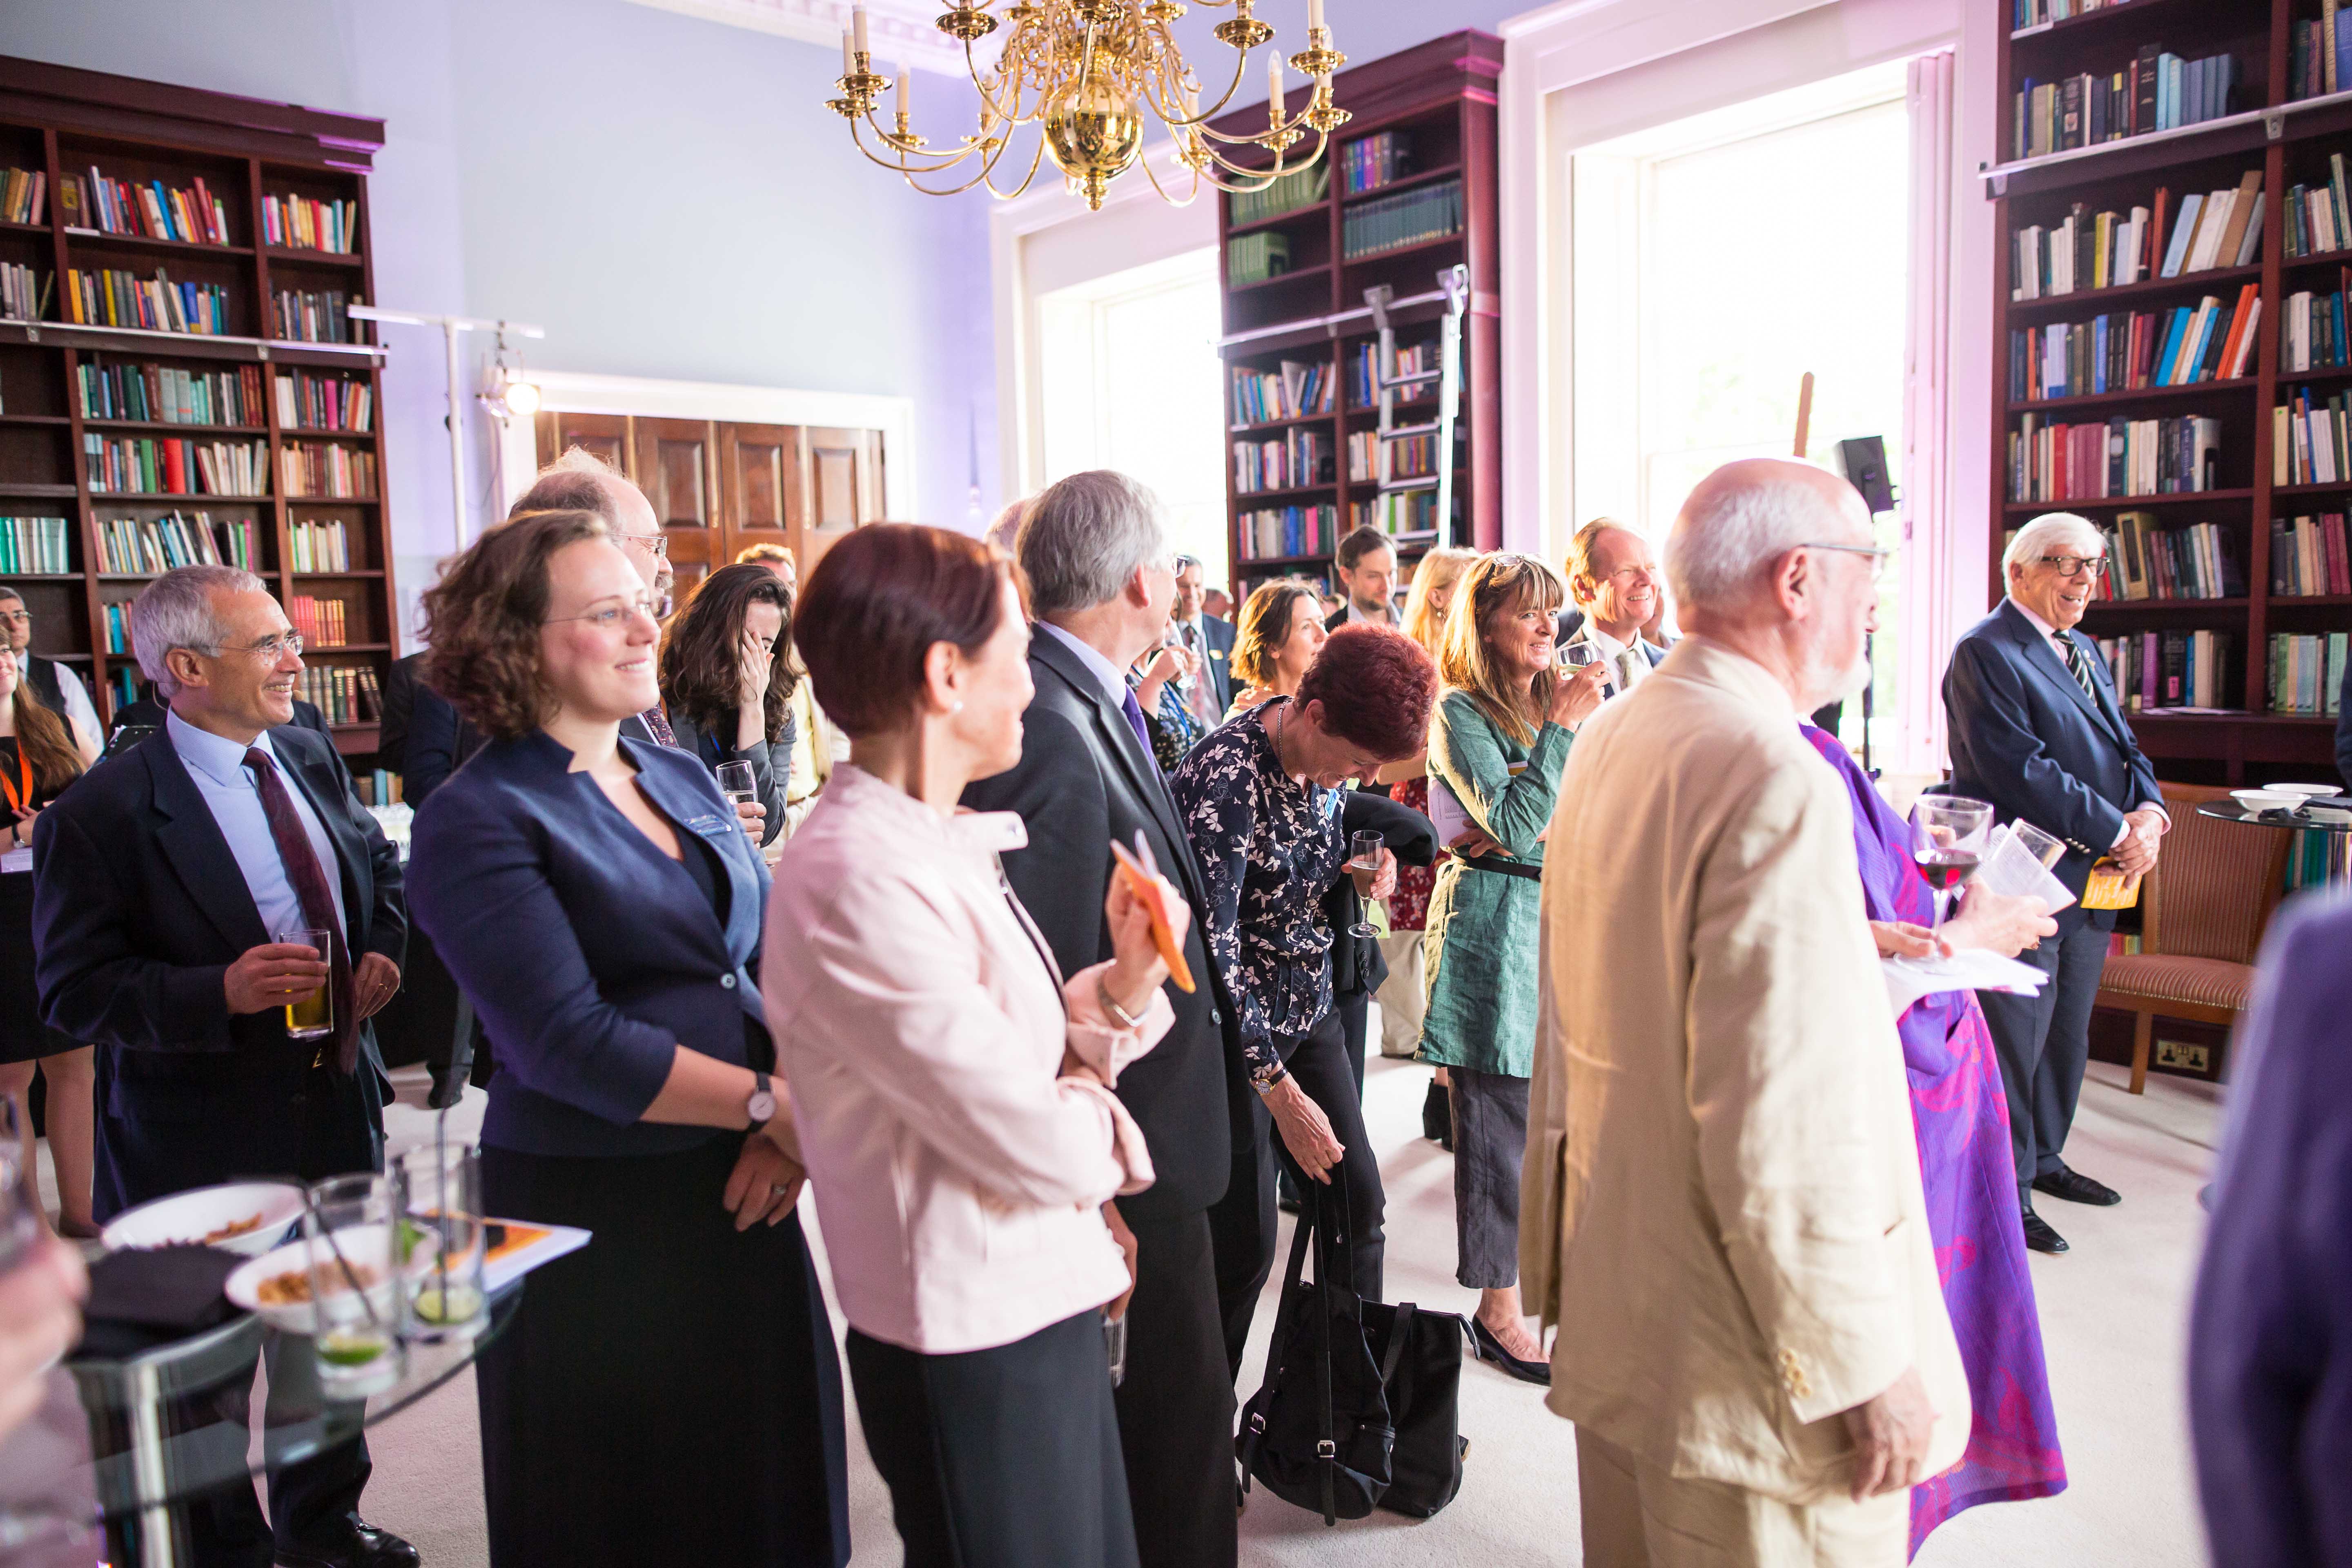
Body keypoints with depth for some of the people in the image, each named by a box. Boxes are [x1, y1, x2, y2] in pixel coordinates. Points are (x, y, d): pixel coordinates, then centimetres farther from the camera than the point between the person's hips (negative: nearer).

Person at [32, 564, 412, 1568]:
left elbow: (380, 867, 16)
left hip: (335, 1101, 7)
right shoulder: (103, 815, -19)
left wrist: (383, 951, -2)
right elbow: (72, 991, -18)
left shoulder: (309, 757, 1)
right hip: (200, 1139, -6)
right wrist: (219, 993, -30)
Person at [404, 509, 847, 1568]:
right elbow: (569, 1042, -20)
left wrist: (798, 1114, -9)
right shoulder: (479, 820, -11)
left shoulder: (682, 779, 9)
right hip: (593, 1217, -6)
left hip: (741, 1194, 6)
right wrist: (771, 1107, -17)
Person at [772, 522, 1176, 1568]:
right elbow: (1037, 1143, -24)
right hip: (972, 1350, -9)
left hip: (1046, 1304, 9)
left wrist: (1123, 984, -8)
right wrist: (1095, 1113, -3)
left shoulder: (936, 845, 5)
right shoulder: (857, 879, -25)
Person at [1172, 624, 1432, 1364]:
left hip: (1309, 1010, 8)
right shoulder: (1227, 777, -25)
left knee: (1360, 1201, 10)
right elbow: (1211, 951, -26)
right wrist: (1281, 1092, -24)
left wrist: (1358, 876, -6)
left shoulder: (1325, 757, -1)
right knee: (1245, 1243, 0)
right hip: (1235, 1030, -7)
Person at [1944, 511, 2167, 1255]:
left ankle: (2043, 1158, 35)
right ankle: (2004, 1191, 11)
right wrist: (2115, 831, -18)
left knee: (2066, 1035, 19)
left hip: (2090, 883, 9)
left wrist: (2150, 810, -5)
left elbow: (2121, 747, 15)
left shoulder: (2085, 652, 17)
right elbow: (2021, 771, -21)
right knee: (2014, 1042, -1)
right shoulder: (1986, 652, -13)